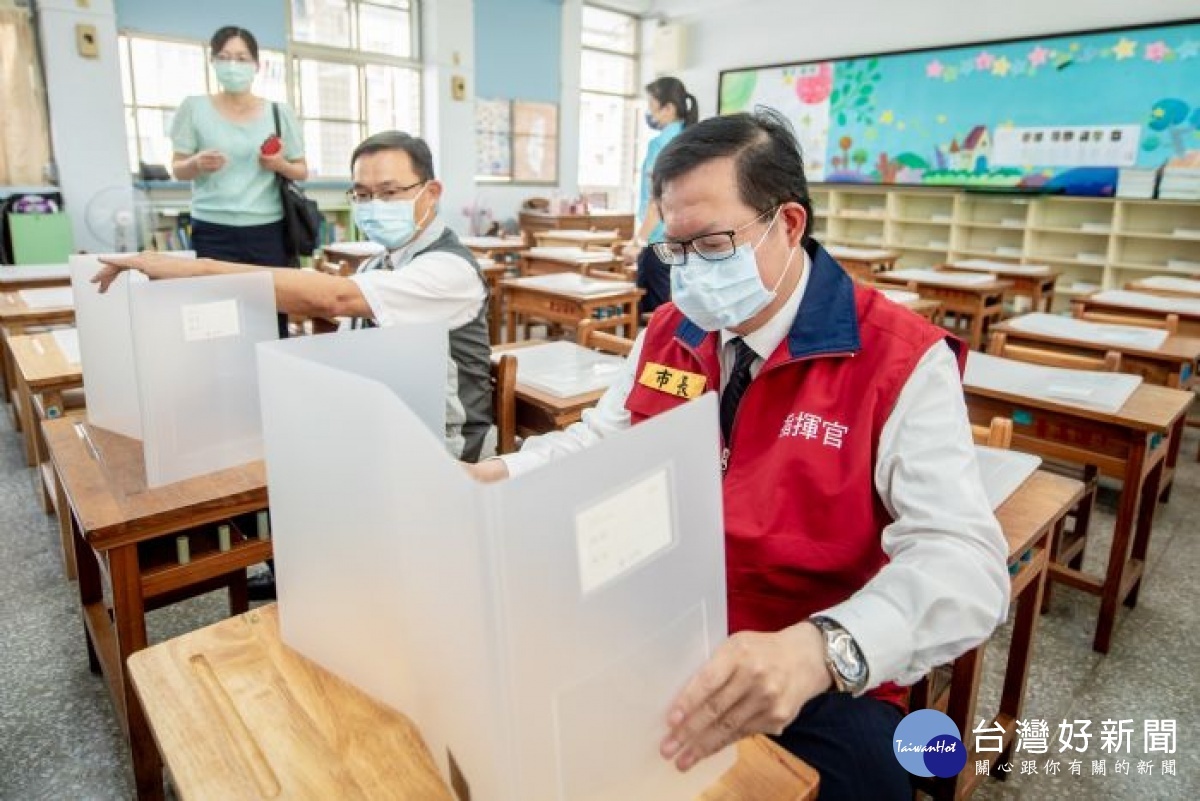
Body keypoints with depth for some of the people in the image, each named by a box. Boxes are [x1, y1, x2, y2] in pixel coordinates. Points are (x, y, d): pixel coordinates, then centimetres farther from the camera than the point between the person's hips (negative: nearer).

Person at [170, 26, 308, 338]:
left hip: (268, 230, 1)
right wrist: (197, 164, -14)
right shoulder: (195, 107, 5)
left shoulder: (280, 112, 8)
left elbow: (302, 172, 12)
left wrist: (280, 164, -9)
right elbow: (178, 170, 8)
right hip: (214, 232, -1)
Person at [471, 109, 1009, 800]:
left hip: (820, 683, -3)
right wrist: (500, 476, -4)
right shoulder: (668, 332, 4)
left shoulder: (903, 362, -14)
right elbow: (601, 442, 14)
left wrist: (818, 650, -40)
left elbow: (964, 558, -23)